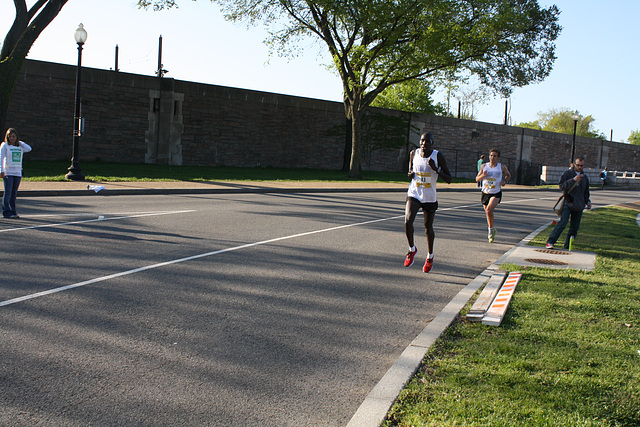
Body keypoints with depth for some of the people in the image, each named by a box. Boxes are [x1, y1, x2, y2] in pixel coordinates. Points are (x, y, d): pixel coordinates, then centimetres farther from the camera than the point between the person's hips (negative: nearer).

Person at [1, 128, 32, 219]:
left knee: (14, 193, 6)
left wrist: (19, 142, 5)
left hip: (18, 173, 4)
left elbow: (29, 149, -3)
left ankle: (13, 211, 11)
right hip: (8, 173, -4)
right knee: (8, 192, -6)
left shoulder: (20, 146, 14)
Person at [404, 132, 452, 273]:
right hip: (414, 194, 2)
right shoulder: (414, 154, 0)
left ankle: (430, 257, 33)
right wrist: (410, 174, -4)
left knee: (428, 228, 9)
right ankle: (412, 249, 7)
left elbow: (449, 180, -9)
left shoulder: (438, 156, -10)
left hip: (430, 197, -2)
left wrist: (436, 169, -24)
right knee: (408, 221, -20)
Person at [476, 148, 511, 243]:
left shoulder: (502, 167, -4)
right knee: (488, 213, 12)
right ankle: (492, 232, 34)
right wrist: (483, 175, -18)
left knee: (489, 210, -25)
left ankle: (491, 229, -4)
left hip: (496, 193, -3)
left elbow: (508, 175, 15)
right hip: (485, 192, 3)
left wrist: (505, 181, -6)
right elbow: (477, 179, 3)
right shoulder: (484, 166, 0)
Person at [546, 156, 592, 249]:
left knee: (574, 227, 4)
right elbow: (561, 185, -13)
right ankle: (550, 242, -15)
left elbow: (586, 192, 29)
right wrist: (573, 180, -21)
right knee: (562, 223, -19)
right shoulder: (567, 173, 1)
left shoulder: (585, 177, 18)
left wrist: (588, 201, 13)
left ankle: (568, 247, 13)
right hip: (567, 203, -5)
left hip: (579, 206, 6)